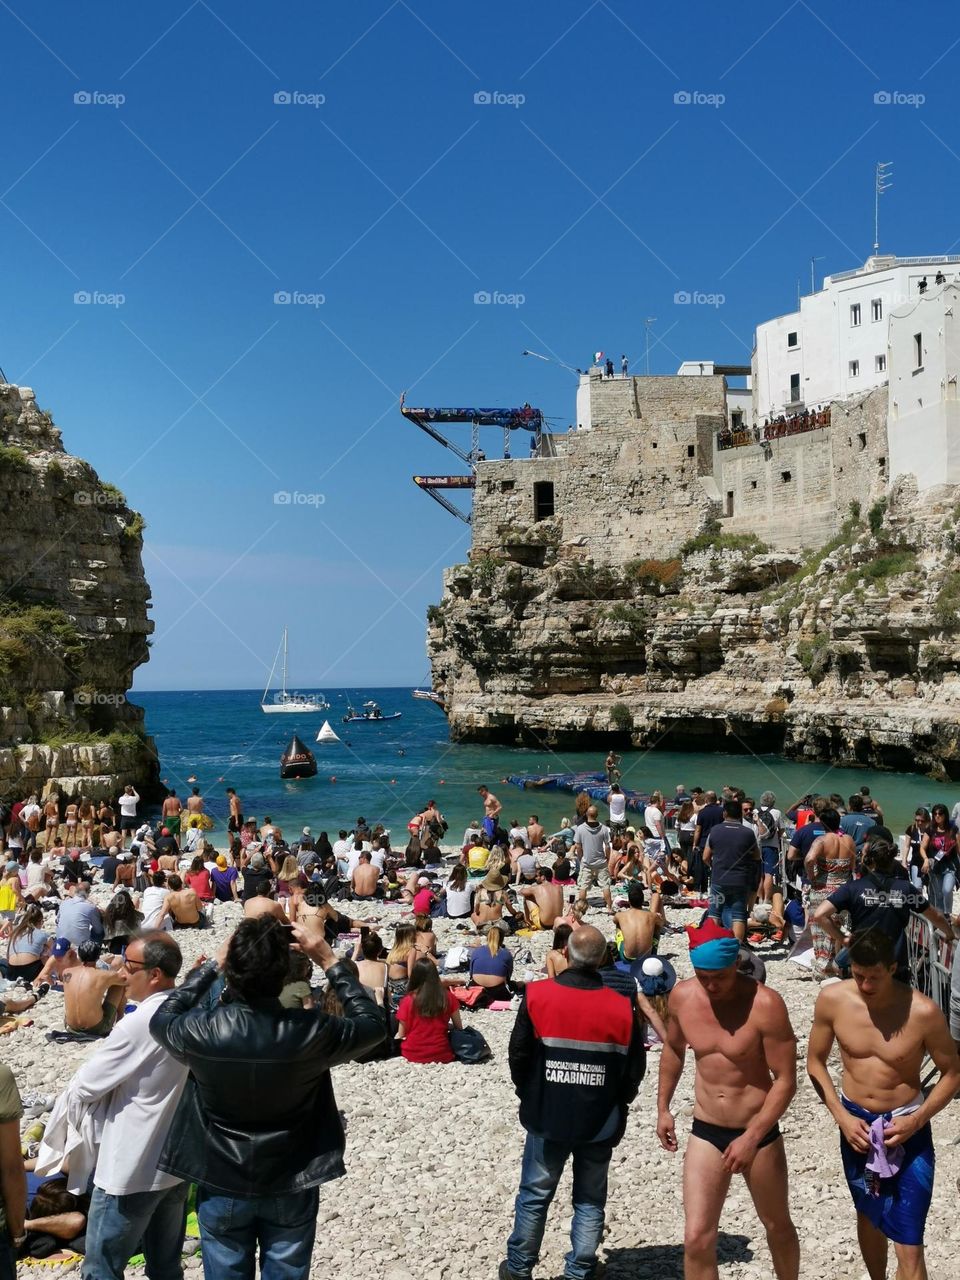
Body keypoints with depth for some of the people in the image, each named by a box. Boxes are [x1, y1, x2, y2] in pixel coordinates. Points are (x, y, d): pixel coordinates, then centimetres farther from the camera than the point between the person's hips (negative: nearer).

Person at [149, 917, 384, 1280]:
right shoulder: (311, 1032, -24)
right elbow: (372, 1024, -3)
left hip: (222, 1188, 1)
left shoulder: (201, 1031, -22)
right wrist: (330, 961, -3)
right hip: (291, 1188, 0)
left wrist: (213, 965, 3)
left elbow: (161, 1019, 3)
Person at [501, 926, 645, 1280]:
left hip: (547, 1117, 0)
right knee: (590, 1200, 14)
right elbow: (634, 1071, -3)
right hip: (600, 1124, 0)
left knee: (534, 1195, 14)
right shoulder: (622, 1008, -10)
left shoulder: (537, 996, -12)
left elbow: (518, 1055, -4)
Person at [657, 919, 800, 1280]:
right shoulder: (682, 997, -9)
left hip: (759, 1133, -3)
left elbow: (786, 1081, -18)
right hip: (705, 1132, 3)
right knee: (697, 1238, -4)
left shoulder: (765, 1004, -23)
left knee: (777, 1226, 19)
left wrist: (751, 1138, -21)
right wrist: (663, 1108, 14)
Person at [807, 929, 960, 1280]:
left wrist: (916, 1120, -19)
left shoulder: (922, 1012, -23)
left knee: (908, 1245, -6)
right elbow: (815, 1061, -1)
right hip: (856, 1123, 3)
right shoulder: (832, 1000, -16)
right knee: (869, 1217, 25)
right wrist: (841, 1116, -11)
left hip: (907, 1130, -3)